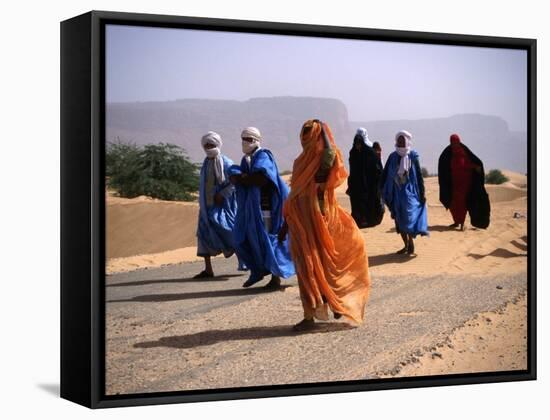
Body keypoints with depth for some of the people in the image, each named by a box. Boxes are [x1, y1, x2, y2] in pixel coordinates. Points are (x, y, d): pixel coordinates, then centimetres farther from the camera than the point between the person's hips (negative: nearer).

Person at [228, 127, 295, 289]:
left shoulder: (263, 156, -9)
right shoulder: (246, 159, 15)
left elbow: (262, 178, -25)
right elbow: (233, 176, 4)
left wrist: (242, 178, -10)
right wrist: (249, 178, -16)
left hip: (265, 205, -8)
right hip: (250, 205, 8)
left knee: (265, 240, -5)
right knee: (243, 239, 7)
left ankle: (276, 277, 4)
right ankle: (257, 271, 21)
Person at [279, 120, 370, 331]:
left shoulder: (325, 158, -6)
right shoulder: (301, 161, 14)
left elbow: (330, 152, -35)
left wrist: (323, 129, -21)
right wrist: (286, 224, 17)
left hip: (319, 217, -7)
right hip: (301, 219, 7)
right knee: (306, 265, 10)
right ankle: (309, 315, 17)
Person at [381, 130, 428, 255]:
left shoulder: (413, 156, -2)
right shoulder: (393, 157, 4)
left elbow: (419, 174, -1)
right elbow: (385, 174, 4)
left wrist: (422, 192, -3)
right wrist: (384, 192, -2)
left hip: (410, 192, -4)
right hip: (396, 192, 4)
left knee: (409, 218, -13)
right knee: (399, 220, 6)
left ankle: (411, 245, -3)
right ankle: (406, 245, 17)